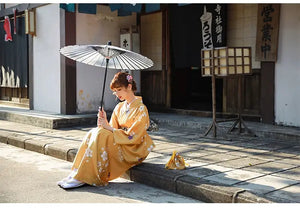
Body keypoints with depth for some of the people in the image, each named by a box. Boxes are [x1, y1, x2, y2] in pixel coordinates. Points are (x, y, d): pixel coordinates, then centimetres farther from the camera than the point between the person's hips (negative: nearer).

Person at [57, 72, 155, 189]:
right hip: (120, 144, 7)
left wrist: (109, 128, -16)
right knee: (93, 133, -16)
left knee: (101, 135, -27)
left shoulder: (141, 109, -11)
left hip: (134, 150, -7)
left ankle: (82, 178, -25)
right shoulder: (119, 107, 12)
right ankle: (76, 173, -20)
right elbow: (113, 129, 8)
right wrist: (104, 121, -12)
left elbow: (132, 137, -17)